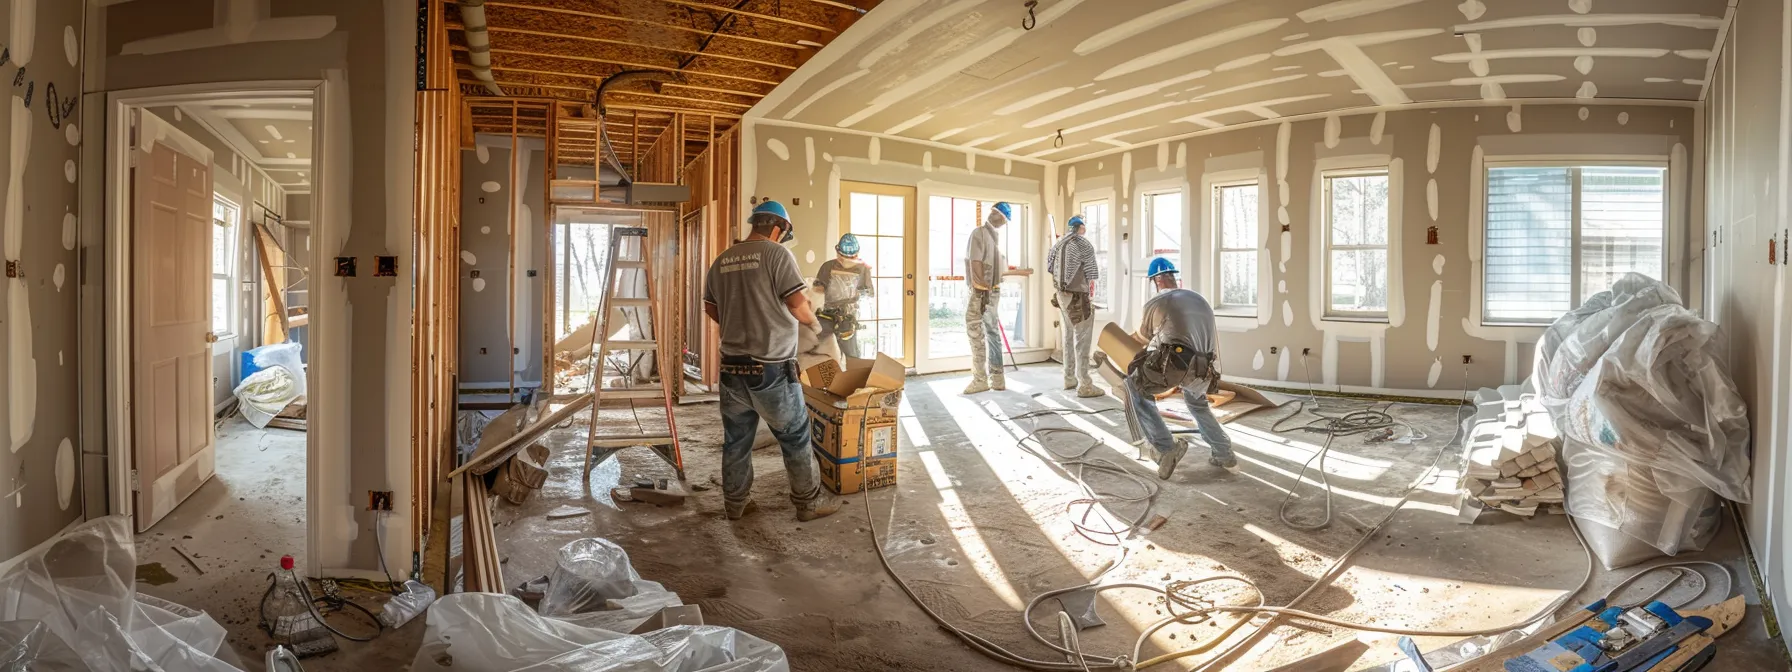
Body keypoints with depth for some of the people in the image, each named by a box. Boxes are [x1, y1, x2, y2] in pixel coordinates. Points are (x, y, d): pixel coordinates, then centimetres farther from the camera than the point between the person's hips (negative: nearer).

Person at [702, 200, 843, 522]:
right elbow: (799, 307, -15)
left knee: (736, 439, 15)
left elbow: (710, 308, 17)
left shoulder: (722, 260, 8)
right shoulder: (777, 253, -11)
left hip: (732, 366, 6)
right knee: (795, 437, 8)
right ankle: (809, 502, 18)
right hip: (771, 368, -6)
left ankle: (735, 503, 26)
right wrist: (814, 324, 5)